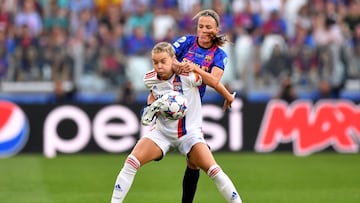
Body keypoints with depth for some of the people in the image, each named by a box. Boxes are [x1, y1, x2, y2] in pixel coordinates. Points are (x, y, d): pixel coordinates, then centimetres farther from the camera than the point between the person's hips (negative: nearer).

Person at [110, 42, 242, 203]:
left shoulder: (187, 75, -21)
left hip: (190, 132, -3)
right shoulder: (150, 79, -8)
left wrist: (228, 97, 13)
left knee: (213, 170, -20)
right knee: (131, 162, -16)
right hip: (162, 132, 3)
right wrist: (150, 108, -3)